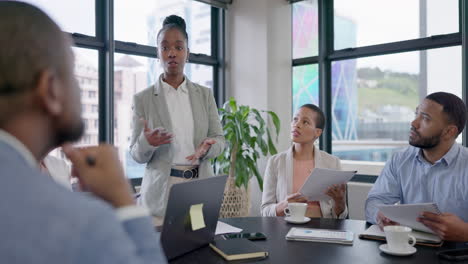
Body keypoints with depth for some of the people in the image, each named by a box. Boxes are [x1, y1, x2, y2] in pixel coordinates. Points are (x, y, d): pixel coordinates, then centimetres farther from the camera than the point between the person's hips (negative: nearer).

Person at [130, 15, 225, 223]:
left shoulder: (205, 94, 7)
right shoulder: (142, 99, 1)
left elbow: (219, 139, 6)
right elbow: (137, 155, 1)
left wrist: (207, 147, -16)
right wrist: (147, 142, -20)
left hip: (201, 190, 2)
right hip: (161, 193, -1)